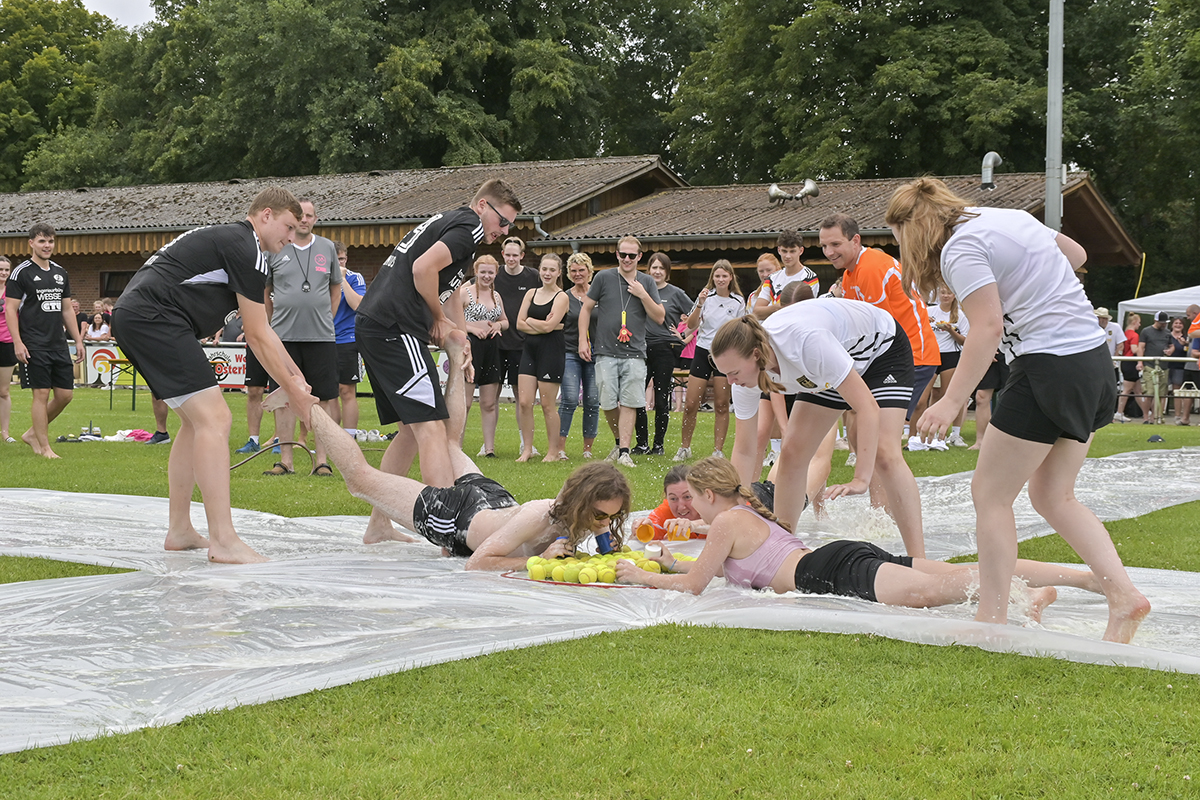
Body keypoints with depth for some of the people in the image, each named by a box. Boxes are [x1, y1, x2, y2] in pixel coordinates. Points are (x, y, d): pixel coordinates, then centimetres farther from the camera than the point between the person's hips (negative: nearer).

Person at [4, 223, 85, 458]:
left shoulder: (60, 273, 15)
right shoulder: (21, 273, -4)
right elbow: (10, 309, -6)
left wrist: (78, 340, 15)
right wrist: (18, 342, -15)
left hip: (59, 344, 6)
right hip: (34, 346, -6)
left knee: (65, 394, 4)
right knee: (41, 394, -7)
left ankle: (33, 433, 21)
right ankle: (44, 447, 1)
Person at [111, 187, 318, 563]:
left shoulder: (229, 239, 25)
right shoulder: (246, 248, -7)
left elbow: (261, 329, 30)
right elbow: (258, 336, -5)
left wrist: (296, 376, 31)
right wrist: (293, 392, 3)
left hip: (132, 315, 11)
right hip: (153, 316, -11)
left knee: (196, 422, 18)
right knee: (214, 419, -15)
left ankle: (180, 530, 21)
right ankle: (224, 542, -20)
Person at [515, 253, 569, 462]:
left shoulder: (561, 297, -3)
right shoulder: (531, 293, 13)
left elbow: (548, 326, -14)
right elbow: (520, 324, 4)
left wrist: (530, 320, 0)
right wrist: (542, 325, -9)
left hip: (551, 353, -5)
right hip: (530, 351, 5)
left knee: (548, 405, -1)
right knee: (524, 402, -1)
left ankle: (553, 451, 9)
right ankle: (527, 449, 8)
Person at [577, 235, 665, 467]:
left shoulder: (647, 283, 9)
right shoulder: (604, 278, 5)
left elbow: (659, 318, 6)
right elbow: (586, 308, 11)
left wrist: (643, 295, -6)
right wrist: (583, 340, 4)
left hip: (635, 354, 0)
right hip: (606, 352, 0)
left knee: (629, 403, -7)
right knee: (608, 403, 0)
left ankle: (624, 451, -5)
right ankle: (620, 442, 23)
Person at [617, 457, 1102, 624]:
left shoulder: (726, 522, 3)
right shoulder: (747, 512, 30)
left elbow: (694, 585, 4)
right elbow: (726, 565, 49)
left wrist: (641, 577, 18)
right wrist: (673, 563, 49)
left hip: (835, 570, -8)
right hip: (838, 560, 8)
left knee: (921, 590, -33)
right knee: (962, 571, -4)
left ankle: (1032, 593, -52)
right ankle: (1087, 577, -14)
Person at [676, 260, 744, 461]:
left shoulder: (738, 302, 3)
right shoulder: (706, 297, 2)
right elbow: (691, 325, -5)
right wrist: (700, 304, -19)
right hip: (703, 352, 0)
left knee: (722, 405, 1)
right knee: (690, 405, -2)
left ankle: (718, 450, 7)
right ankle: (684, 448, 13)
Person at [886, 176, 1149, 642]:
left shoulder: (961, 248, -11)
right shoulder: (1010, 217, 15)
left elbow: (988, 327, -22)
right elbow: (1076, 255, 27)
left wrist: (952, 401, -23)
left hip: (1049, 365, -9)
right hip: (1095, 357, 9)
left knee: (990, 494, 1)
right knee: (1053, 497, 15)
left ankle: (993, 617, 1)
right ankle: (1123, 595, 5)